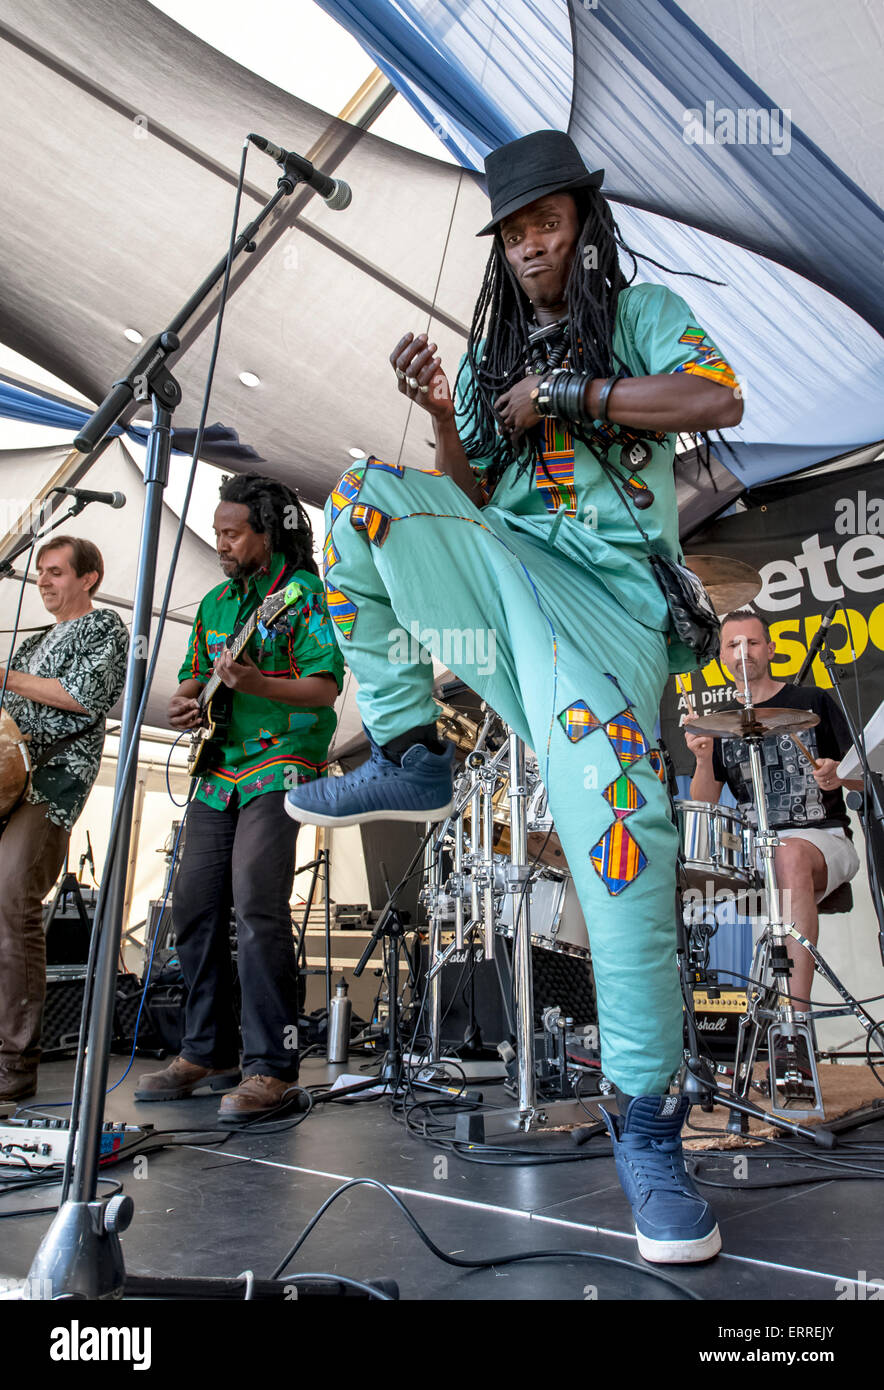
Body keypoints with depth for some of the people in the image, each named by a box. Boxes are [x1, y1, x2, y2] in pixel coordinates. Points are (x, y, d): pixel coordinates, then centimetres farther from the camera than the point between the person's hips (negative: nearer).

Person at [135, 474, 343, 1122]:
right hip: (217, 773, 8)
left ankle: (271, 1067, -4)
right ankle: (208, 1053, 22)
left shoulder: (304, 593, -4)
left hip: (280, 768, -7)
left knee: (257, 908, -15)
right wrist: (186, 704, 1)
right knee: (195, 909, 7)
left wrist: (255, 684, -27)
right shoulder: (216, 602, 18)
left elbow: (325, 689, -13)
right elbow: (193, 678, 24)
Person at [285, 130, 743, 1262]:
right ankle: (410, 758, -14)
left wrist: (562, 391, -7)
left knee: (617, 811, -26)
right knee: (369, 496, -19)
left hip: (607, 591, -4)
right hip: (503, 564, 4)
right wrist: (442, 417, -1)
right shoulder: (491, 350, 26)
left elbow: (718, 400, -6)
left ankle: (645, 1117, -12)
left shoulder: (643, 312, 16)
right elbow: (470, 498, 18)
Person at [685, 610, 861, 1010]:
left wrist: (837, 775, -16)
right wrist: (704, 761, -12)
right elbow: (703, 806, 8)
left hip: (823, 836, -3)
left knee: (791, 855, -38)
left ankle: (797, 1010, -40)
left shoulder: (812, 702, 7)